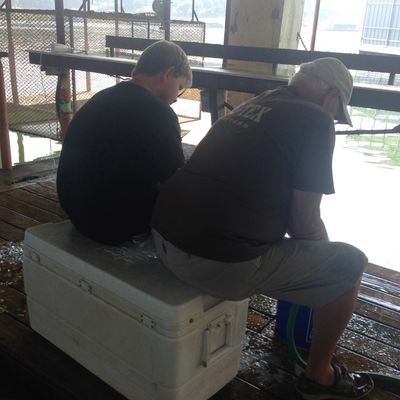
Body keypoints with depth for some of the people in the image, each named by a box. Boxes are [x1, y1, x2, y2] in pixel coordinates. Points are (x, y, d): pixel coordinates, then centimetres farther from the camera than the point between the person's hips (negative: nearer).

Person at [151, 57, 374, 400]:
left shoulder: (253, 106, 18)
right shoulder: (315, 120, -5)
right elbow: (303, 221, -7)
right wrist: (325, 256, 16)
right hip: (220, 262, -8)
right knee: (350, 264, 11)